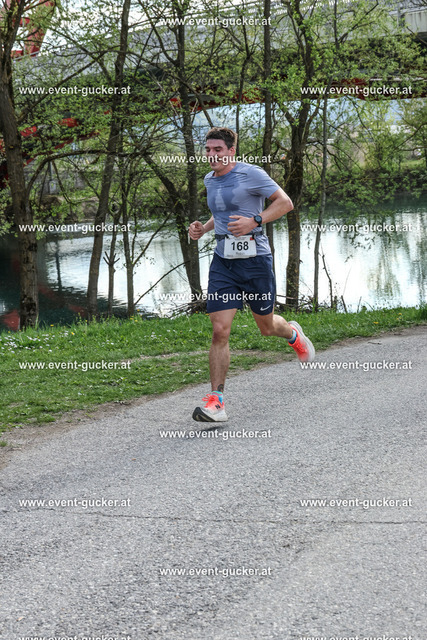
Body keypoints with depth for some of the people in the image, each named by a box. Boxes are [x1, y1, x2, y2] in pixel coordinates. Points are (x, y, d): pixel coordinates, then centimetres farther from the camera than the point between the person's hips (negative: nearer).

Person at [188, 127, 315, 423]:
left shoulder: (250, 173, -9)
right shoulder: (210, 180, 12)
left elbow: (285, 202, -8)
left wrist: (254, 221, -21)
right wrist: (204, 228, 10)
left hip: (255, 259, -4)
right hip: (223, 262, 4)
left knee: (266, 326, 13)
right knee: (220, 331, -9)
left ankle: (293, 333, 51)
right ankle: (216, 401, -9)